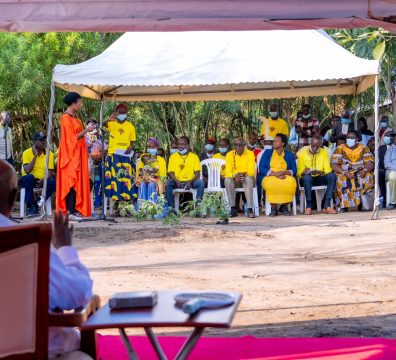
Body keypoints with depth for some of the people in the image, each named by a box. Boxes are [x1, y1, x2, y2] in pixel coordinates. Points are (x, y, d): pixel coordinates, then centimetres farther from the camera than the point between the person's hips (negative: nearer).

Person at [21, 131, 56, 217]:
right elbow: (27, 171, -20)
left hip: (43, 181, 2)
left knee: (54, 182, -29)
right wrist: (35, 155, -17)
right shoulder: (27, 152, -7)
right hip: (28, 180, -2)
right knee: (29, 177, -37)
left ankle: (37, 204, -16)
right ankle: (30, 206, -28)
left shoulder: (49, 154, 0)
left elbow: (50, 173, -5)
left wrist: (43, 181, -26)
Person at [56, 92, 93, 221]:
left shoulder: (74, 117, 14)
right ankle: (70, 212, -9)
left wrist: (86, 130, 8)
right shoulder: (66, 118, -13)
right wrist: (86, 130, -13)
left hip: (77, 154, 9)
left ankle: (75, 209, 10)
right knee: (72, 181, -10)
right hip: (70, 154, -9)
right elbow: (72, 138, -17)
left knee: (77, 181, 8)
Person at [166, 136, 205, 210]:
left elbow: (197, 173, 1)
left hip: (190, 182, 0)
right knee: (168, 183, -30)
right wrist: (177, 181, -18)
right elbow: (171, 172, 3)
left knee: (201, 182, -29)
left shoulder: (194, 156, 7)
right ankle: (171, 207, -30)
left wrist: (190, 182, -18)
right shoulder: (173, 157, 9)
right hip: (177, 182, 0)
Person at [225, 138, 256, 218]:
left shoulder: (250, 154, -5)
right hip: (234, 180, 1)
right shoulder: (229, 155, -1)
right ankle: (233, 209, -29)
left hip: (246, 179, -1)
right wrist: (235, 176, -31)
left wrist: (244, 174, -32)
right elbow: (228, 171, -9)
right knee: (227, 180, -32)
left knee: (249, 179, -37)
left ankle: (250, 209, -38)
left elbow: (251, 171, -12)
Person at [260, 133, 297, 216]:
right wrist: (275, 173, -12)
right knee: (270, 183, -39)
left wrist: (283, 172, -14)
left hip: (285, 177, 1)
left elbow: (294, 170, 6)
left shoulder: (289, 154, 16)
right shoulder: (267, 153, 13)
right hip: (270, 177, -1)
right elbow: (261, 168, 2)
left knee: (291, 182, -36)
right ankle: (273, 208, -23)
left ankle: (285, 206, -15)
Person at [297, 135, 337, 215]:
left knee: (332, 175, -26)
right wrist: (304, 172, -28)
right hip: (307, 179, -3)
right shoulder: (303, 153, -3)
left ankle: (327, 206, -32)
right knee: (307, 176, -38)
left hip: (319, 178, 3)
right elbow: (299, 173, -4)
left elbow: (328, 170, -2)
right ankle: (309, 206, -34)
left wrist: (319, 172, -23)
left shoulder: (323, 152, 4)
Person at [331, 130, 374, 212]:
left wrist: (365, 170, -23)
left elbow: (370, 163, -1)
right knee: (342, 179, -34)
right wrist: (344, 173, -22)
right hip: (344, 174, -1)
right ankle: (344, 205, -26)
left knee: (368, 177, -30)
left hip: (360, 174, 1)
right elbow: (334, 164, -7)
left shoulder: (364, 148, 8)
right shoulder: (340, 149, 3)